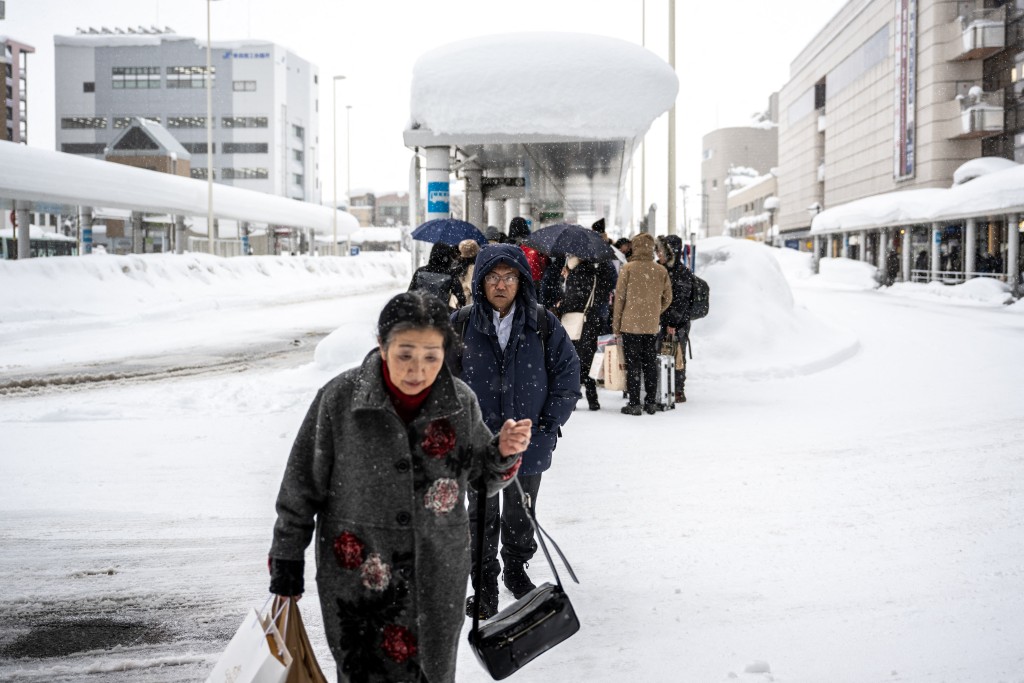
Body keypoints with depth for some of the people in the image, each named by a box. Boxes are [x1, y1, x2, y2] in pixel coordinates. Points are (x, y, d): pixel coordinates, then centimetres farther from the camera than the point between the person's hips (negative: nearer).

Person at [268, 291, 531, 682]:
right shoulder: (339, 399, -14)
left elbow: (483, 478, 7)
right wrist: (287, 562, 2)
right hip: (357, 579, -2)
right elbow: (302, 485, -3)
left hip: (439, 582, 2)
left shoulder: (461, 402, -7)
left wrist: (504, 452, -14)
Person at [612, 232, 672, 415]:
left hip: (630, 324, -3)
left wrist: (616, 324, 2)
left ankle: (634, 403, 1)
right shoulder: (661, 270, 1)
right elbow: (667, 298, 8)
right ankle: (651, 402, 17)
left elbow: (619, 298, -6)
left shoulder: (628, 268, -9)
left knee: (633, 364, 1)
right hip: (652, 326, 3)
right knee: (650, 364, 12)